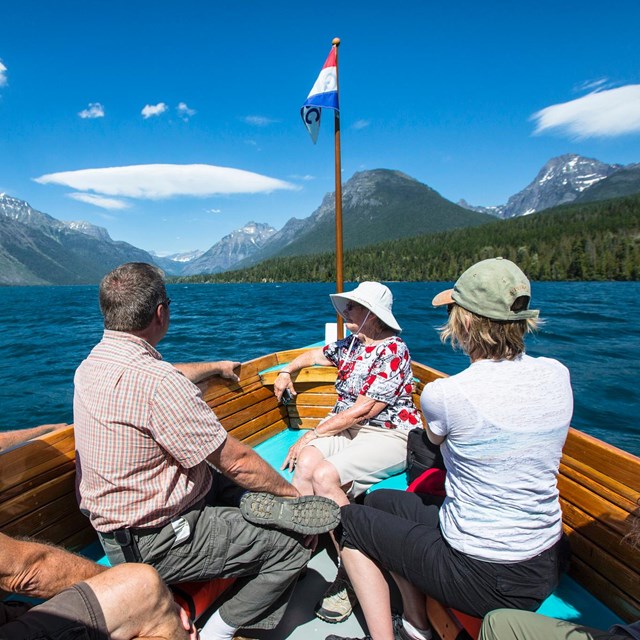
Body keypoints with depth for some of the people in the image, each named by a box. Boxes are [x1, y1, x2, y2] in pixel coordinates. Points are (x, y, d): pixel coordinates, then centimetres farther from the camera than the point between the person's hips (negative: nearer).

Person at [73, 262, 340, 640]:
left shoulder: (93, 363, -1)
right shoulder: (155, 381, -31)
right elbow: (236, 462, -24)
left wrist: (216, 367, 34)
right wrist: (292, 493, -8)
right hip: (155, 543, -9)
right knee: (293, 546, -6)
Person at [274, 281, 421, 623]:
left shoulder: (392, 352, -14)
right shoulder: (351, 344, 11)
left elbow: (362, 411, -18)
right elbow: (317, 354, 34)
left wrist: (314, 433, -15)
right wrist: (287, 371, 24)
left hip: (388, 436, -7)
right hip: (346, 429, 7)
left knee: (325, 475, -29)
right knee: (306, 461, -24)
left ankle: (350, 573, -12)